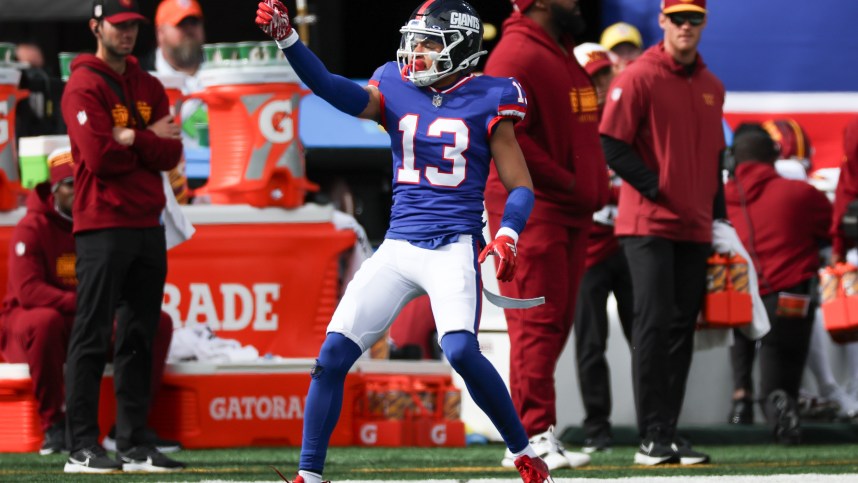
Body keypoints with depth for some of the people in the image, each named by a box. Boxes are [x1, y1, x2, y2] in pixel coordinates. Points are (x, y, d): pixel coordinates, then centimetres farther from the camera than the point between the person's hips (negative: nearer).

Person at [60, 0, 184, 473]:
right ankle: (82, 447, -8)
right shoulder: (84, 86, -5)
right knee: (92, 337, -7)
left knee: (139, 339, 8)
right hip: (102, 226, -7)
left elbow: (170, 154, 6)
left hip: (147, 225, 7)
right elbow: (99, 155, -16)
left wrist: (130, 140, -10)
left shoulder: (149, 88, 17)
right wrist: (151, 140, -4)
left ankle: (135, 444, 12)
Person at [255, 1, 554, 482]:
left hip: (454, 247, -4)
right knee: (333, 356, -4)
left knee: (461, 350, -24)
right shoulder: (396, 92, 6)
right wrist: (287, 40, -25)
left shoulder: (485, 102, -1)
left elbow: (521, 187, 1)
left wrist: (507, 236, -18)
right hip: (398, 246, 4)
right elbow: (334, 89, -11)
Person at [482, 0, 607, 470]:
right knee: (538, 320, -12)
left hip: (569, 211, 10)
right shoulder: (516, 55, -13)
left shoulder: (562, 54, 19)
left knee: (555, 323, 11)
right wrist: (566, 182, -18)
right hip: (531, 207, -10)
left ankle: (533, 434, 17)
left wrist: (591, 187, 11)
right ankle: (531, 437, -13)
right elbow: (504, 134, -22)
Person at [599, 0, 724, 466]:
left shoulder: (711, 87, 14)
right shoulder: (638, 78, -5)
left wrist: (719, 217, 13)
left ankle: (669, 434, 10)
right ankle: (652, 438, -9)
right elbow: (612, 145, -10)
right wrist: (656, 188, -14)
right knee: (655, 322, -10)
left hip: (695, 230, 6)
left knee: (682, 329, 6)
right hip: (649, 224, -6)